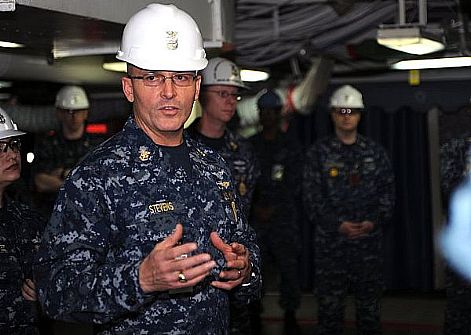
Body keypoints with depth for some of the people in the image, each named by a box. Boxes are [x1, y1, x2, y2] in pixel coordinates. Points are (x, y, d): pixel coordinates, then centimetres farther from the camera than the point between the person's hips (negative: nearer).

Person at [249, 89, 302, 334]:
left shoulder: (291, 147, 8)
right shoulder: (248, 146, 9)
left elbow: (294, 185, 3)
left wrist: (274, 208, -7)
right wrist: (255, 206, -6)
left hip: (284, 216, 0)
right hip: (256, 218, 1)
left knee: (289, 266, -2)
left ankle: (290, 314, 12)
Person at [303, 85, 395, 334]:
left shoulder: (375, 152, 9)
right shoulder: (319, 152, 3)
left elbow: (387, 191, 8)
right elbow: (311, 195, -2)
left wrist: (375, 221, -8)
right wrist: (338, 224, -12)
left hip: (369, 240, 2)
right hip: (330, 241, -2)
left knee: (369, 304, 7)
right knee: (330, 305, 2)